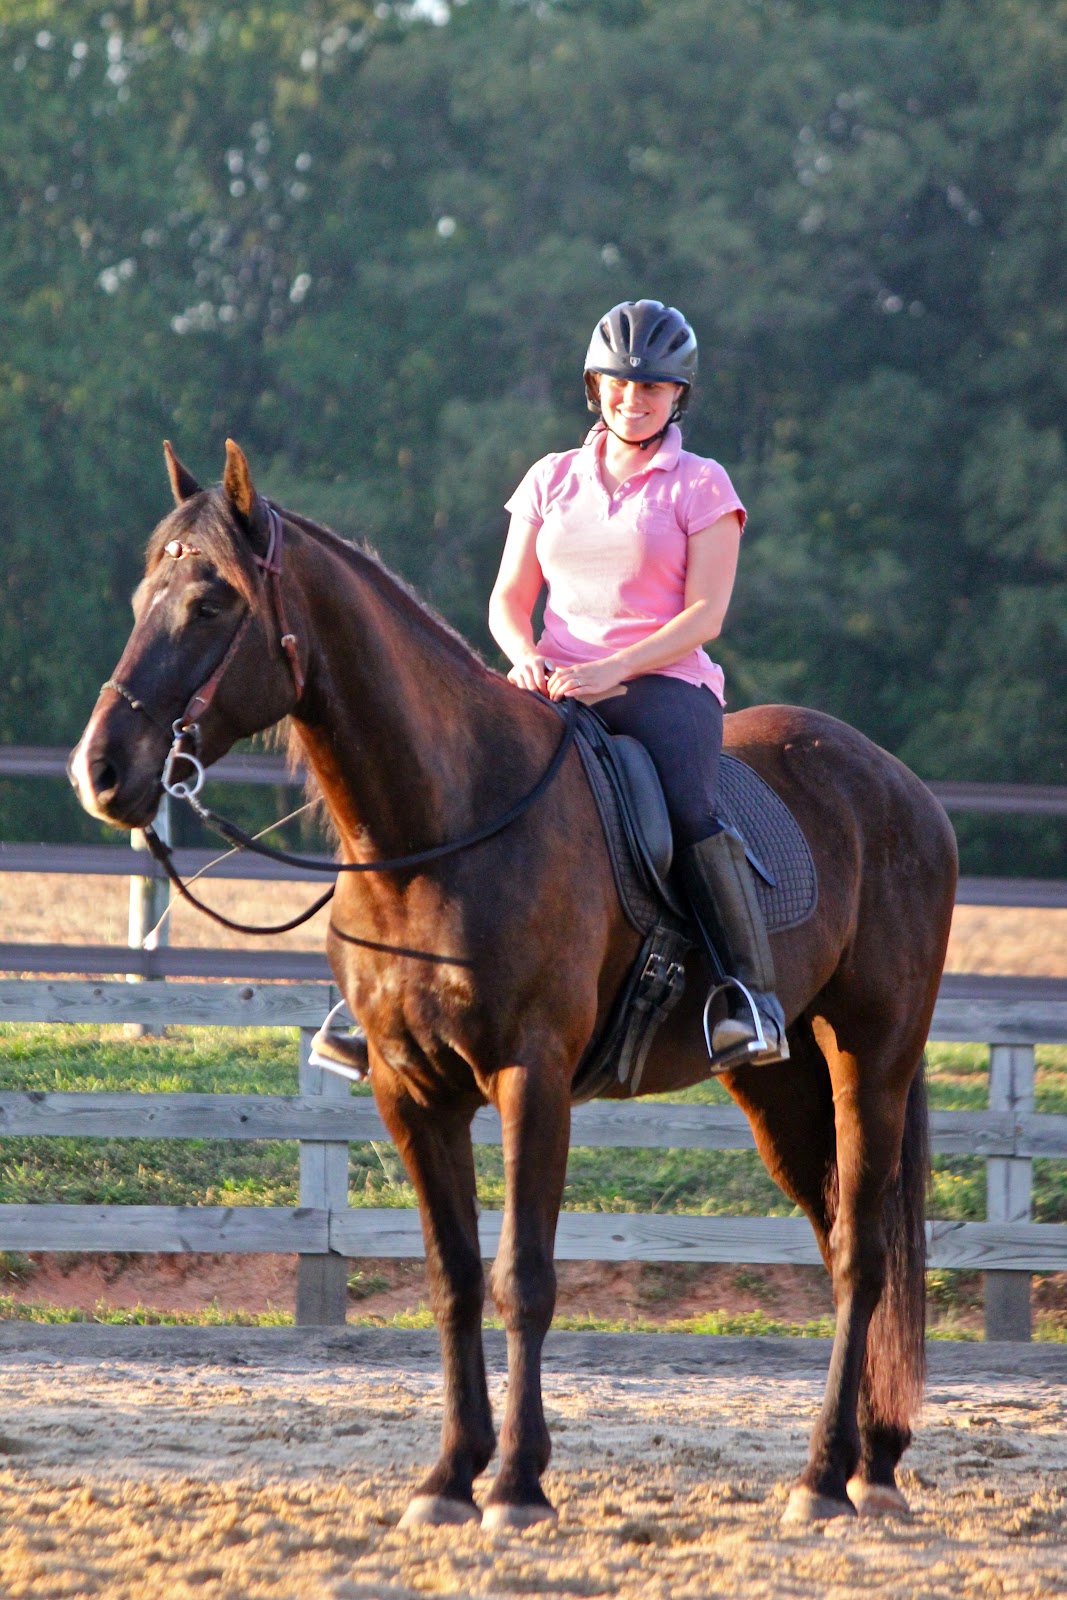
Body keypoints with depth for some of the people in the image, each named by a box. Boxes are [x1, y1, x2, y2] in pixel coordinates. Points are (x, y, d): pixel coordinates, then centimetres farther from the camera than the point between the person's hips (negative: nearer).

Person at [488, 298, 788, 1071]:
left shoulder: (700, 486, 5)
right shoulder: (552, 479, 17)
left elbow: (704, 614, -4)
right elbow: (510, 597, 15)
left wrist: (613, 669, -18)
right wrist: (525, 657, -9)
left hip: (664, 681, -4)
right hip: (555, 682, 4)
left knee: (691, 811, -35)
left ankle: (756, 997, -35)